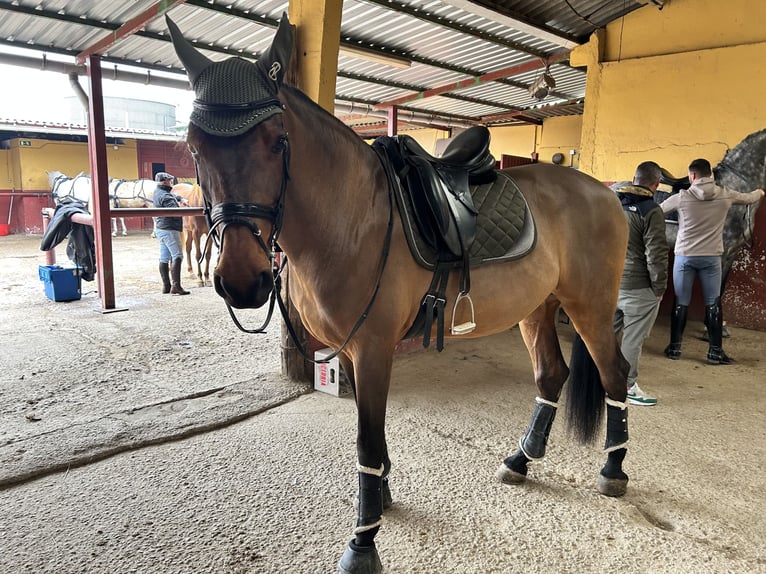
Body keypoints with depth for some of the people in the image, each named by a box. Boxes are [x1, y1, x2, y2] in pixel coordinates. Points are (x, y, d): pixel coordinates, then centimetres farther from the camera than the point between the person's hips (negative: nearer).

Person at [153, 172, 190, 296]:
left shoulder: (157, 192, 13)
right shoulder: (166, 197, -17)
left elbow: (173, 196, 30)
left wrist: (180, 198, 15)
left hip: (161, 229, 10)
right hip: (170, 230, -10)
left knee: (164, 258, 10)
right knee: (177, 256, -11)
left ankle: (166, 285, 14)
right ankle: (176, 286, -17)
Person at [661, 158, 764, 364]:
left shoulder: (682, 197, -9)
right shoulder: (725, 195, -1)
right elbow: (749, 198, 18)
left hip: (685, 256, -1)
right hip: (711, 257, 1)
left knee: (680, 303, 7)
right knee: (713, 304, 8)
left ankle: (674, 348, 12)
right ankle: (715, 351, 12)